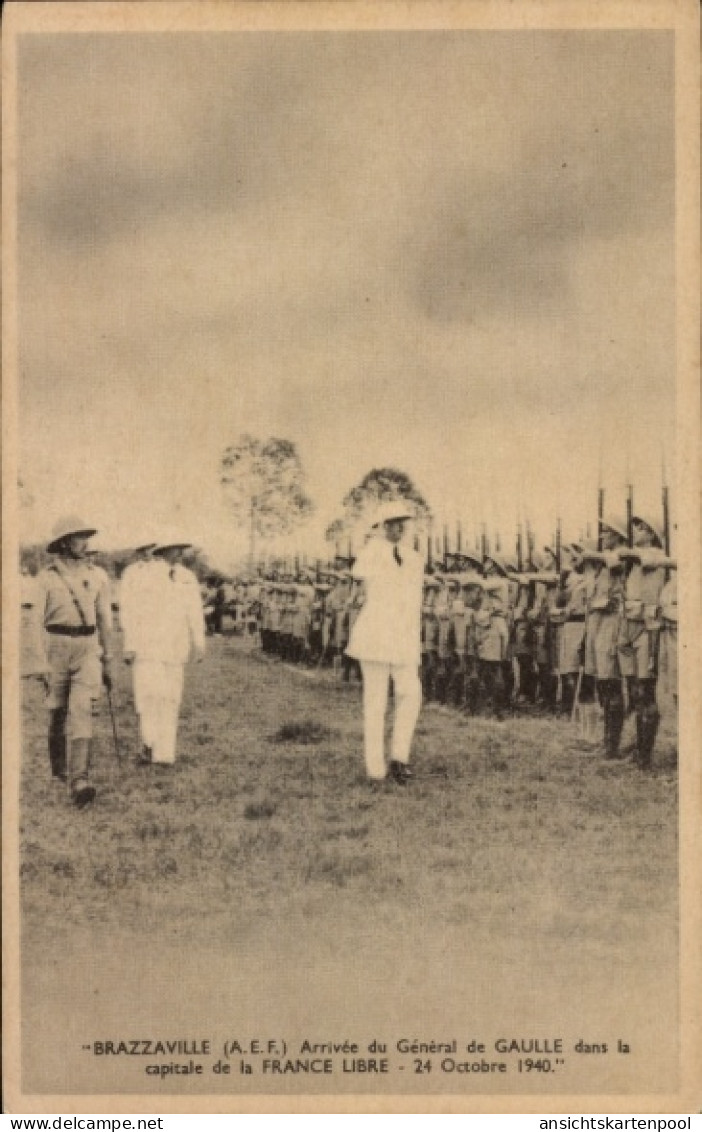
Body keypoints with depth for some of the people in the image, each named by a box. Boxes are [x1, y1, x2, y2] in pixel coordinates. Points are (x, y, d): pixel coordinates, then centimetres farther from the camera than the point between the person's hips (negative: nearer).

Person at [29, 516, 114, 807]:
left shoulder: (98, 577, 6)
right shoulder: (47, 577, -1)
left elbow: (105, 621, 13)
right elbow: (37, 621, -2)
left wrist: (108, 662, 15)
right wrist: (40, 661, -10)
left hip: (87, 648, 1)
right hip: (56, 647, -1)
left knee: (81, 708, -16)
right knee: (57, 712, 8)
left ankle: (79, 781, -23)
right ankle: (59, 769, 33)